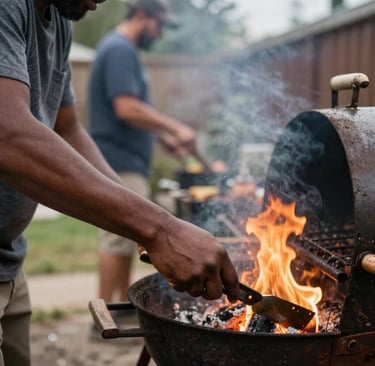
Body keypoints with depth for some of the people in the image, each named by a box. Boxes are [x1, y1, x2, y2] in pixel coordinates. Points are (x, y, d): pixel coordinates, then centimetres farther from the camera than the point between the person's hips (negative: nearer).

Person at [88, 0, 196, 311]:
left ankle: (125, 305, 25)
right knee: (118, 239, -7)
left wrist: (164, 136, 17)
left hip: (129, 161, 11)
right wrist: (175, 127, -17)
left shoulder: (124, 51, 19)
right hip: (120, 162, -11)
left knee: (126, 239, 15)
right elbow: (127, 109, -24)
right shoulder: (120, 50, -13)